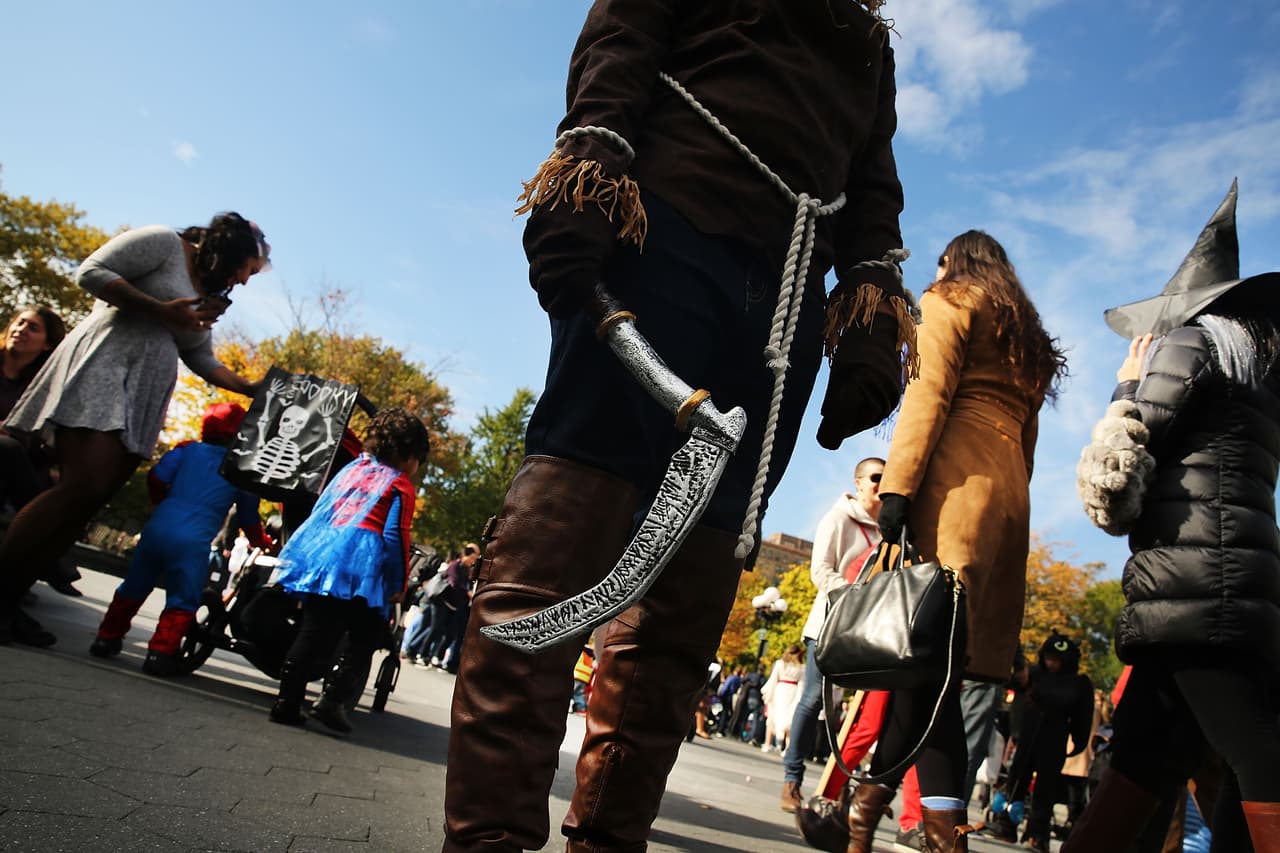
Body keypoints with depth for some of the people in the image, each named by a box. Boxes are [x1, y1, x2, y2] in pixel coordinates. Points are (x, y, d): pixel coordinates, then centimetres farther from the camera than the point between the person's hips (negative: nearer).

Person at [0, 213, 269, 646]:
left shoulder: (206, 297, 25)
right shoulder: (165, 242, 3)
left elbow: (203, 361, 22)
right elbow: (92, 271, -7)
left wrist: (254, 389, 11)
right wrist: (162, 311, -13)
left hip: (140, 399, 8)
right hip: (101, 366, -8)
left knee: (91, 498, -2)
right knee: (81, 485, -21)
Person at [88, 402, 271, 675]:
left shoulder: (188, 450, 10)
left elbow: (156, 476, 4)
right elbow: (248, 517, 13)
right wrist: (261, 542, 30)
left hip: (158, 528, 3)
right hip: (194, 540, -3)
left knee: (133, 588, 21)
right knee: (182, 601, 7)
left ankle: (107, 639, 31)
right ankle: (161, 652, -3)